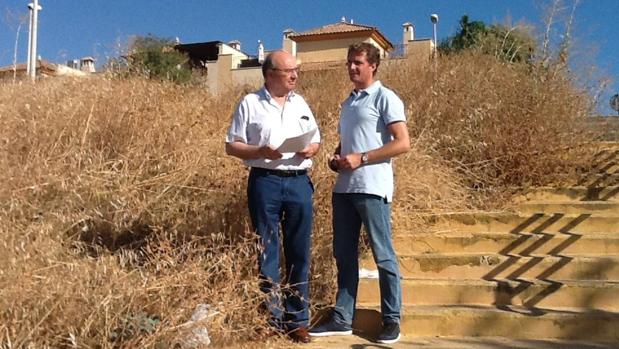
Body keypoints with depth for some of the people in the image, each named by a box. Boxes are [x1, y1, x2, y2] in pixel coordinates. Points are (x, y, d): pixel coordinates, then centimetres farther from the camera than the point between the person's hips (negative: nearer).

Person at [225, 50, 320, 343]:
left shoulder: (300, 103, 13)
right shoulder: (250, 104, 1)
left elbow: (316, 140, 19)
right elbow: (231, 146, 0)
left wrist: (311, 149, -5)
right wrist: (261, 152, -16)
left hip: (299, 182, 4)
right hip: (265, 182, -3)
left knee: (299, 252, 6)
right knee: (266, 252, 4)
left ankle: (297, 320, 15)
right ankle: (271, 318, 14)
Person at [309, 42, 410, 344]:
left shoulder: (385, 98, -4)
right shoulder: (347, 103, 19)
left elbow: (403, 143, -12)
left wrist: (361, 159, -16)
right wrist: (335, 158, 5)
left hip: (372, 188, -8)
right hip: (343, 187, 8)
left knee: (383, 256, 0)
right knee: (344, 256, 10)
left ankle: (392, 321, 10)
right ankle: (342, 319, 19)